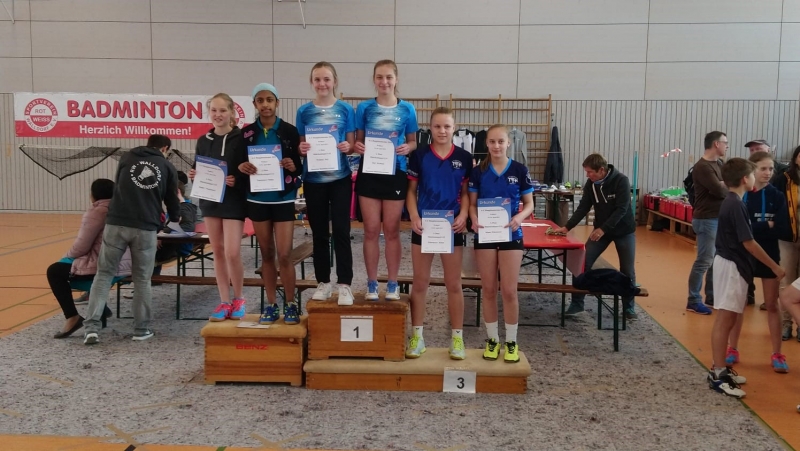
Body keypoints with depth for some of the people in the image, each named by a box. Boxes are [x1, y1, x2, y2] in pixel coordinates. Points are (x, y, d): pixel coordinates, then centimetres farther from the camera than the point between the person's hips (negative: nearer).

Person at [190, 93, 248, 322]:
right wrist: (194, 176, -5)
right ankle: (224, 302, 15)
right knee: (218, 252, 7)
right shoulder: (203, 141, 9)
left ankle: (238, 299, 12)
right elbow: (197, 170, 16)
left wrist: (237, 181, -24)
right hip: (210, 200, 5)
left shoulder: (241, 138, -6)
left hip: (234, 201, -5)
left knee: (232, 252, -9)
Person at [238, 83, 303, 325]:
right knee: (267, 254, 9)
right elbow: (239, 162, 8)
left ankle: (291, 304, 12)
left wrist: (293, 166, -21)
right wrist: (241, 166, -15)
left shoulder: (290, 131, -3)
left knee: (284, 255, -4)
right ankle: (271, 304, 19)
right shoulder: (247, 133, 4)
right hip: (257, 199, 3)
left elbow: (301, 165, 1)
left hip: (283, 199, -2)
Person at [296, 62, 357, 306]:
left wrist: (347, 147, -20)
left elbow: (352, 144, 2)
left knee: (341, 231, -1)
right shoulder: (304, 111, 4)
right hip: (313, 179, 2)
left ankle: (345, 285, 6)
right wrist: (301, 148, -17)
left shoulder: (346, 109, 1)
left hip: (340, 178, -1)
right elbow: (300, 145, 6)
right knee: (319, 233, 9)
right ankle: (323, 282, 22)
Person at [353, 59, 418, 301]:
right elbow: (358, 141, 6)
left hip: (395, 174, 0)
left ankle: (393, 284, 19)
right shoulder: (364, 108, 1)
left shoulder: (407, 109, 0)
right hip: (369, 174, 0)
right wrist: (357, 147, -16)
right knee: (371, 231, 5)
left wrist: (407, 148, -15)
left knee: (392, 231, 8)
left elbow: (413, 142, 7)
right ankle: (372, 283, 18)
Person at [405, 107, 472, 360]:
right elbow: (411, 190, 3)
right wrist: (414, 217, -11)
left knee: (454, 284, 7)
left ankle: (457, 337, 18)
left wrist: (463, 215, -11)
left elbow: (466, 193, 6)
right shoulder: (419, 156, 1)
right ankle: (417, 336, 18)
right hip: (424, 225, 0)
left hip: (451, 226, 0)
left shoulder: (464, 158, 2)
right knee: (420, 283, 7)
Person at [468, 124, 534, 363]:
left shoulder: (519, 170, -2)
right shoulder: (478, 171, 1)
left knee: (509, 290, 0)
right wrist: (474, 219, -17)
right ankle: (492, 339, 20)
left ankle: (511, 341, 15)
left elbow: (529, 203, 2)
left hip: (511, 235, -1)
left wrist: (520, 217, -18)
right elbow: (472, 203, 4)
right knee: (489, 289, 7)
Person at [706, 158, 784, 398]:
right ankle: (717, 374, -3)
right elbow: (748, 243, -18)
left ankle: (720, 368, 22)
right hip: (731, 266, -10)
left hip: (729, 263, 10)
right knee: (725, 319, -7)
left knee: (727, 319, 14)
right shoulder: (736, 205, -18)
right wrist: (774, 267, -10)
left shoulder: (730, 202, 12)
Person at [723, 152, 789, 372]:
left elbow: (779, 228, -11)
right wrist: (766, 225, -17)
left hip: (768, 255, 1)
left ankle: (777, 354, 17)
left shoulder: (776, 196, -3)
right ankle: (732, 349, 21)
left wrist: (752, 227, -20)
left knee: (772, 305, 7)